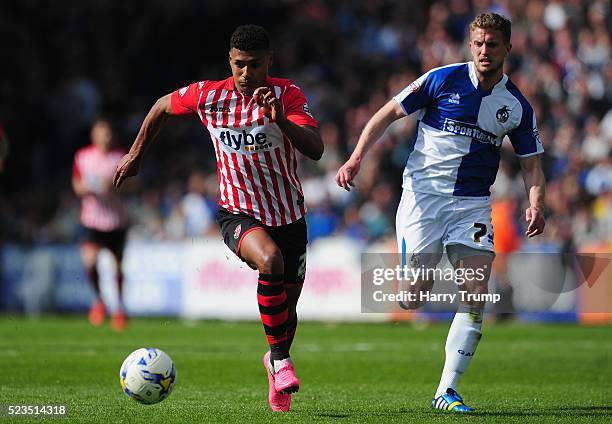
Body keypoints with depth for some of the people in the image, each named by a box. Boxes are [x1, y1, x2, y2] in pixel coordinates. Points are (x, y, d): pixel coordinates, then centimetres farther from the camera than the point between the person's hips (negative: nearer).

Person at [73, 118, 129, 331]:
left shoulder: (121, 157, -4)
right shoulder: (82, 156, -1)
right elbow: (77, 183, 10)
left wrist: (114, 184, -21)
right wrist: (83, 187, -13)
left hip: (116, 219, 0)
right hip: (92, 218, 0)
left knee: (117, 265, 7)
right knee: (90, 259, -21)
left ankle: (120, 307, 30)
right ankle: (98, 300, 5)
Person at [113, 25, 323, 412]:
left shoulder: (287, 94, -14)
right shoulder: (208, 96, -9)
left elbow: (316, 150, -27)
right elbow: (163, 107, 12)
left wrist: (281, 120, -42)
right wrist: (136, 154, 19)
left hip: (289, 217, 1)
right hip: (239, 215, -1)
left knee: (286, 310, 10)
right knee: (270, 260, -34)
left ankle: (277, 358, 45)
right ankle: (280, 358, -17)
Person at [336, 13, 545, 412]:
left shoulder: (518, 106, 4)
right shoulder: (443, 79, -5)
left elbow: (532, 164, 9)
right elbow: (388, 114, 1)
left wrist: (536, 204, -10)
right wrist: (357, 158, -11)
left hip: (473, 204, 2)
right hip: (424, 195, -2)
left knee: (476, 293, -13)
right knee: (415, 297, -11)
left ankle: (447, 391, -6)